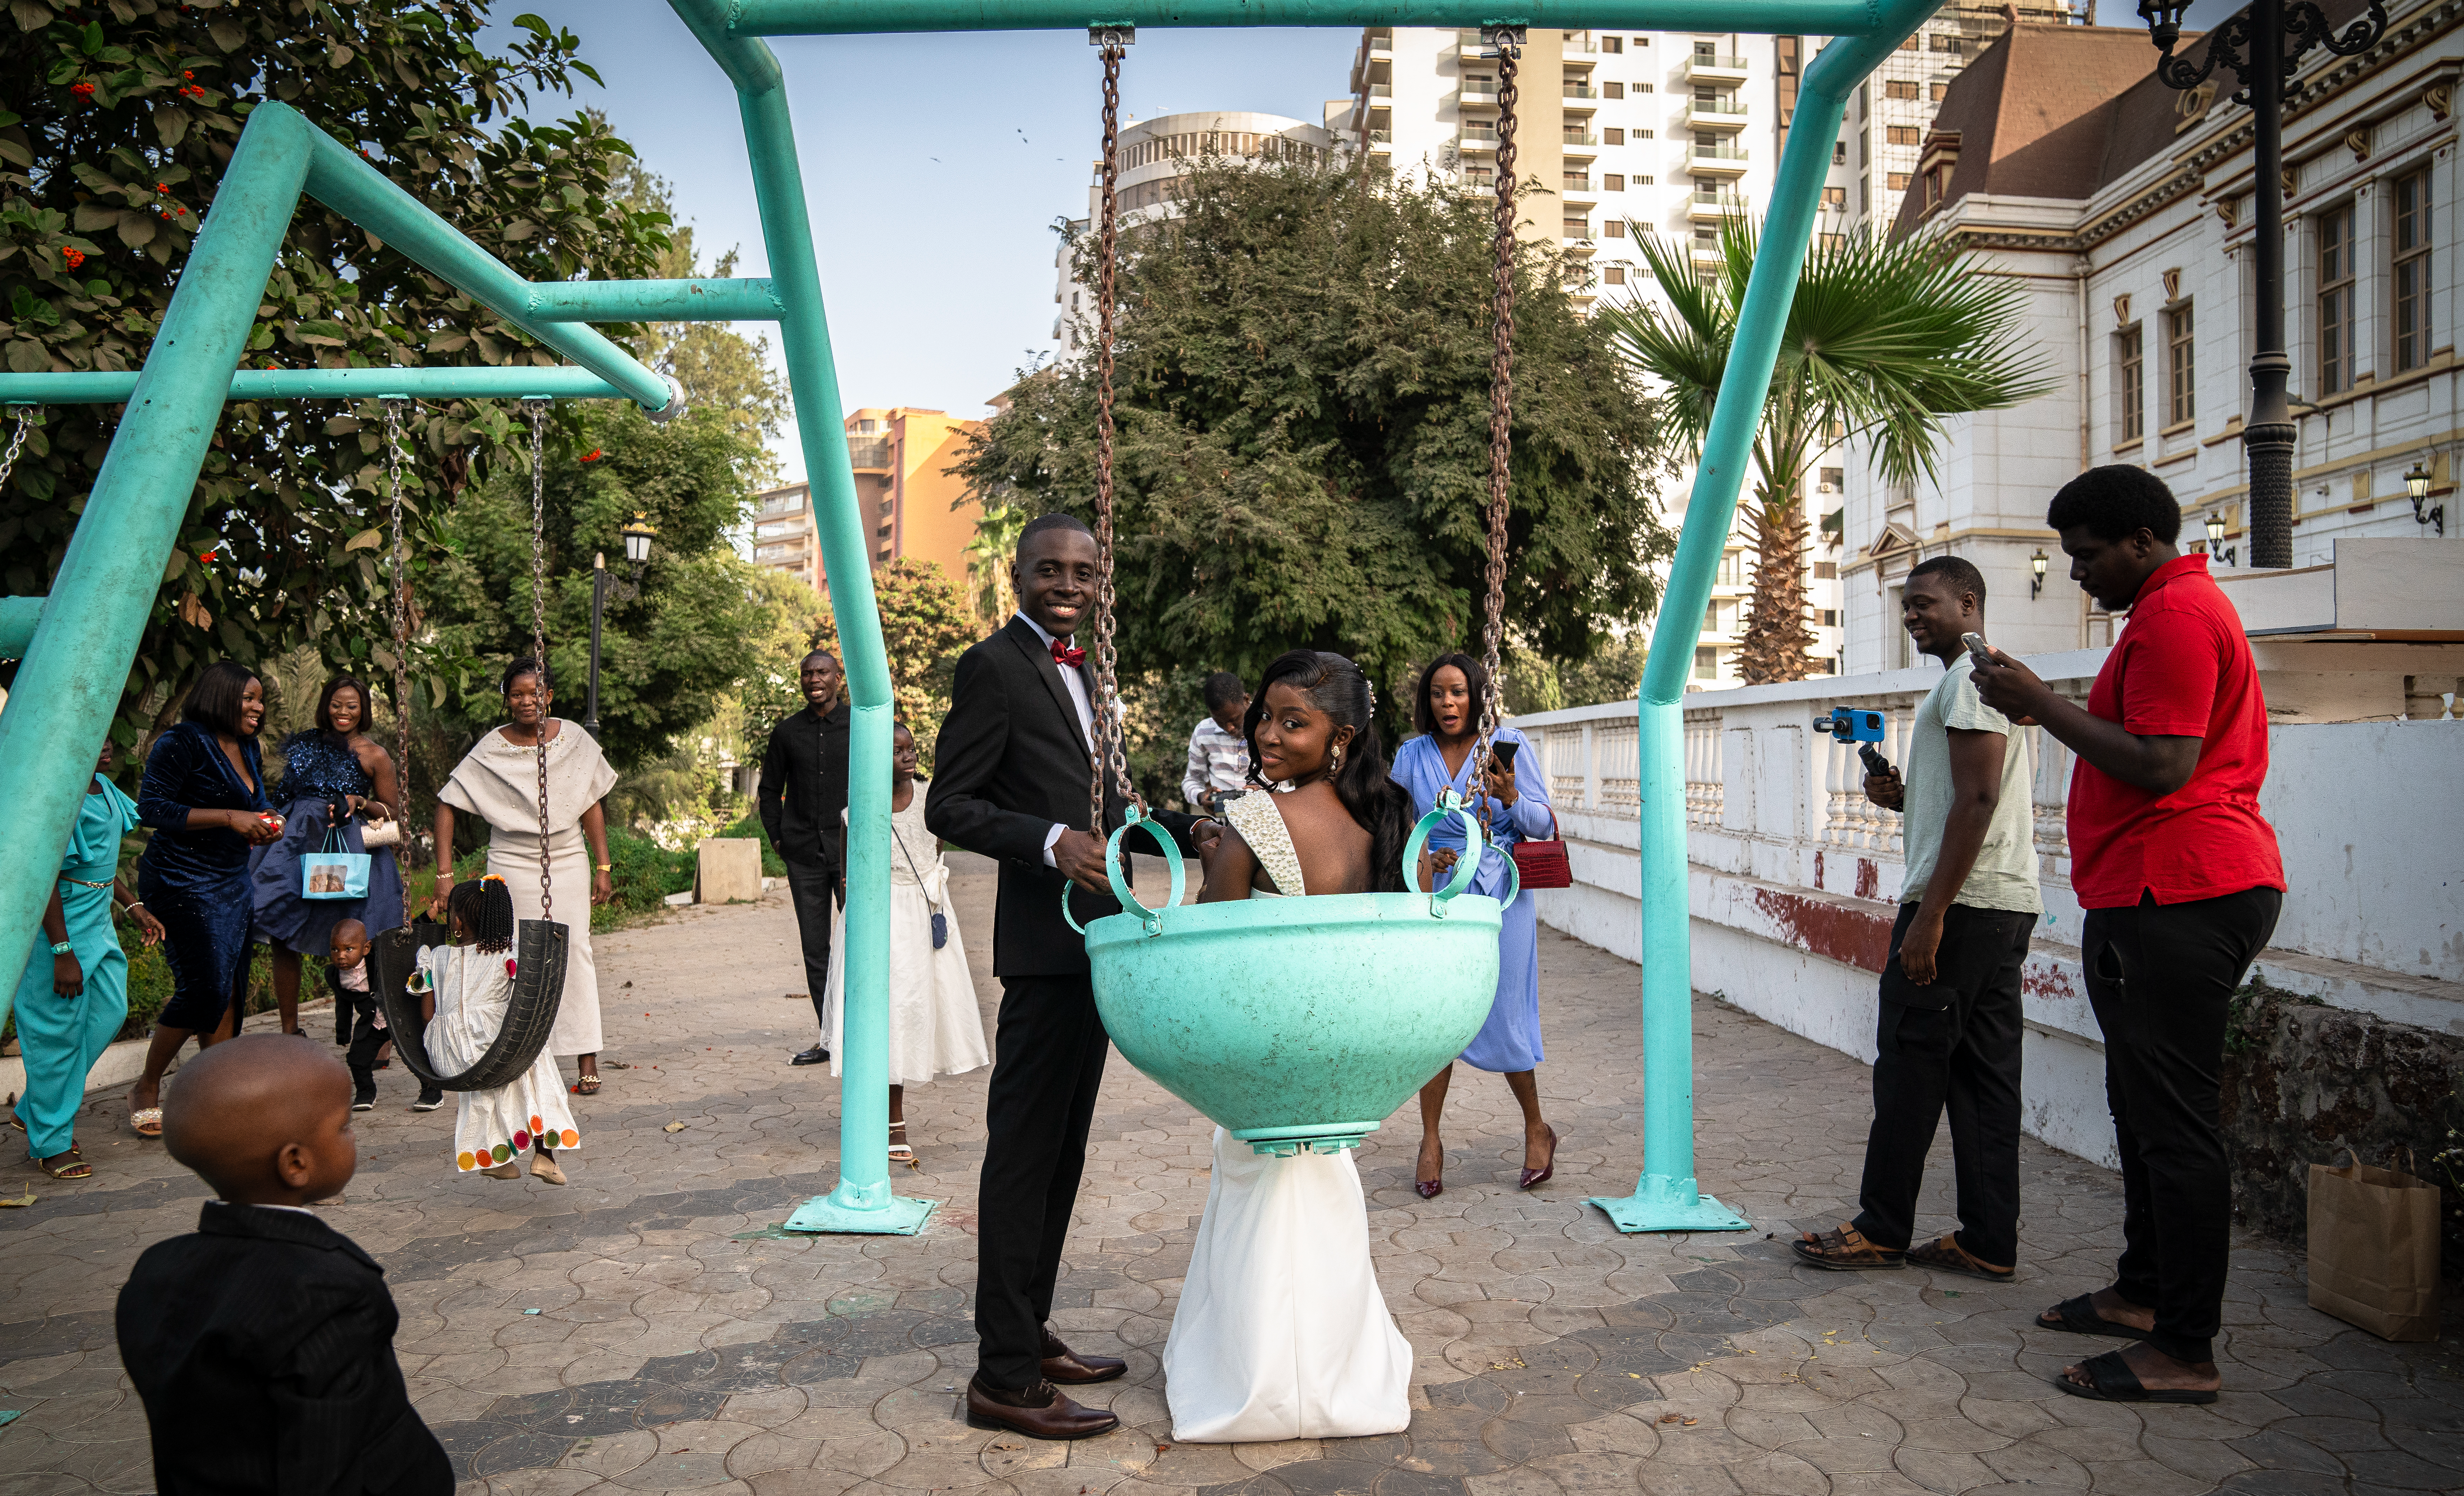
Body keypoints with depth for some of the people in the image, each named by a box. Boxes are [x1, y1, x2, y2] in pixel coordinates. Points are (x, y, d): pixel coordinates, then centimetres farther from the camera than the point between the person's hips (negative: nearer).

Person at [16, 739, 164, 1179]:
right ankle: (50, 1144, 17)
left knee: (109, 1013, 12)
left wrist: (133, 906, 21)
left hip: (96, 921, 9)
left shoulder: (101, 787, 8)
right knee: (57, 1032, 2)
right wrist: (63, 953, -23)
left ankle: (34, 1113, 28)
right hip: (58, 926, -9)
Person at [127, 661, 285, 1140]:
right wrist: (230, 818, -21)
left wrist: (265, 822, 4)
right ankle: (146, 1089, 9)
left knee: (230, 992, 8)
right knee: (204, 988, -10)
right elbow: (151, 808, -17)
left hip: (233, 882, 8)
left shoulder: (247, 748, 14)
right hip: (183, 881, -8)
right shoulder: (182, 743, -12)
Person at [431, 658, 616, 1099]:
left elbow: (591, 805, 6)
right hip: (513, 868, -1)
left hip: (568, 864, 1)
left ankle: (587, 1059, 0)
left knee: (575, 952, -3)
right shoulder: (491, 750, -5)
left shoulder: (574, 739, 1)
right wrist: (444, 875, -10)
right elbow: (446, 804, -4)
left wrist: (603, 868, 3)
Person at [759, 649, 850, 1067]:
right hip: (804, 855, 3)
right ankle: (828, 1038, 13)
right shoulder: (787, 733, 10)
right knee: (815, 950, 5)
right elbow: (770, 789, 18)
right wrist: (777, 837, 9)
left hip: (851, 850, -3)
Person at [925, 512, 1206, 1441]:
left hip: (1094, 938, 9)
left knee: (1060, 1152, 16)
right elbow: (948, 807, -13)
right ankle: (1003, 1375, 7)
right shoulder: (994, 666, -8)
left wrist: (1190, 828, 14)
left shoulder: (1077, 670, 19)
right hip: (1044, 938, -9)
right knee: (1024, 1152, -3)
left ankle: (1030, 1335, 29)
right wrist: (1053, 842, -24)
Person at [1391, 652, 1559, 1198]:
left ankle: (1537, 1129, 25)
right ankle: (1430, 1140, 14)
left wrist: (1511, 797, -21)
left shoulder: (1507, 744, -1)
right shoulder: (1413, 756, 5)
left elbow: (1544, 825, -2)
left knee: (1504, 1020, 3)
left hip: (1499, 897, -2)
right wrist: (1424, 858, -8)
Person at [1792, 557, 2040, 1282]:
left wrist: (1930, 914, -22)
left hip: (1962, 902, -10)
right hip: (2006, 904, 10)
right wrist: (1905, 798, 10)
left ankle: (1882, 1230, 6)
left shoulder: (1970, 676, -11)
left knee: (1910, 1065, -3)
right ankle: (1989, 1243, 13)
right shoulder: (1986, 677, 23)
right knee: (1984, 1073, 9)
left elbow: (1979, 799, -20)